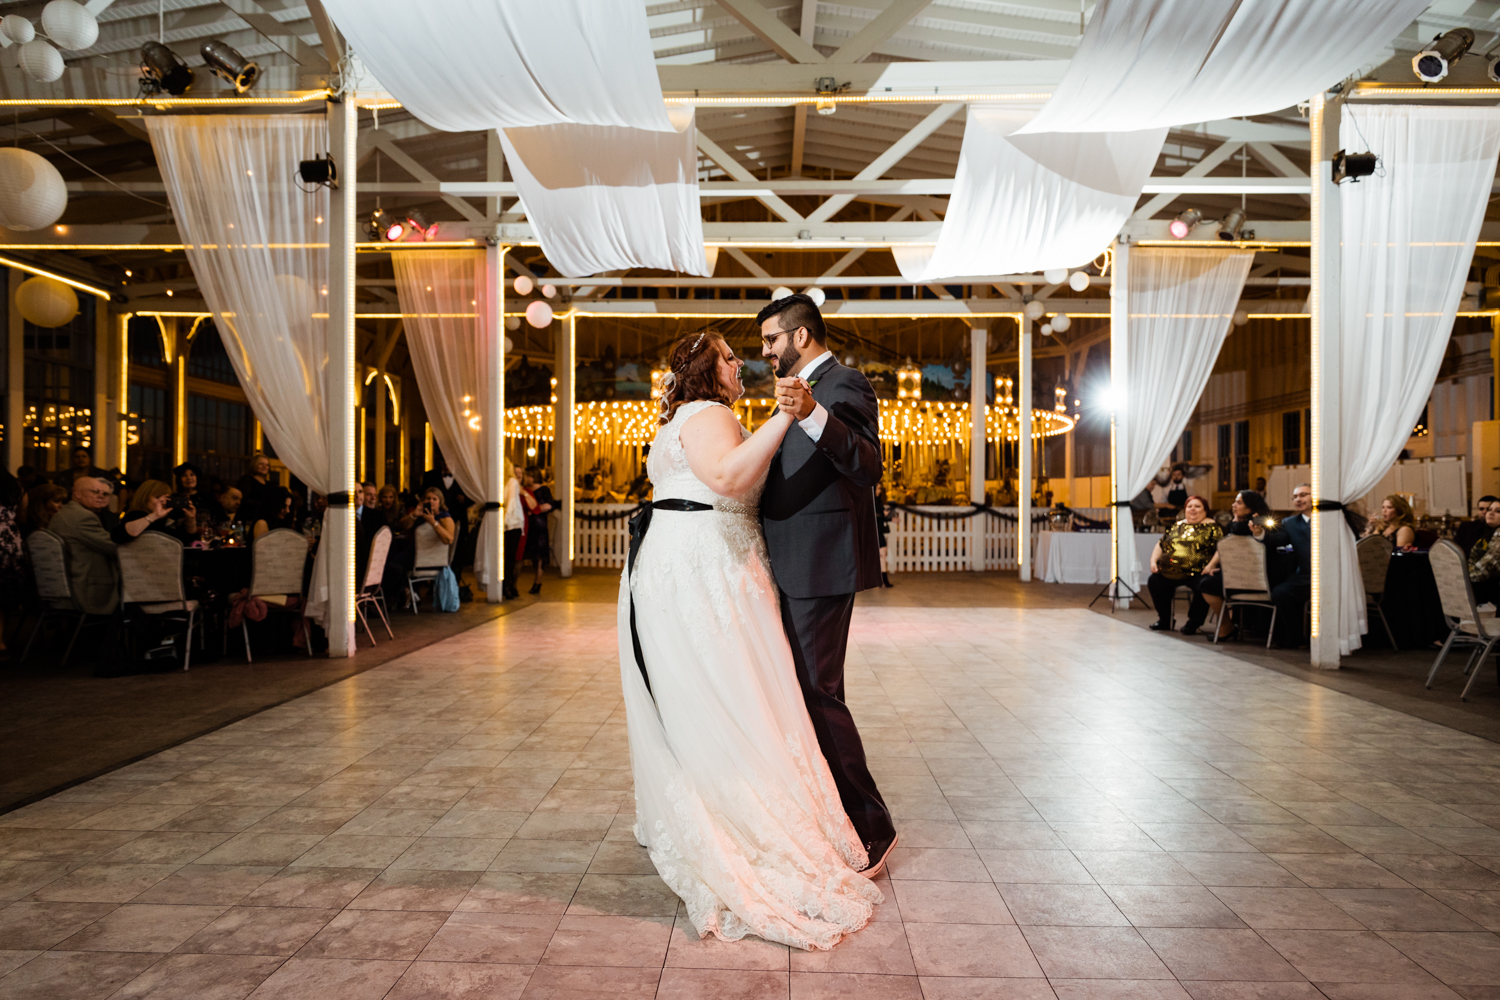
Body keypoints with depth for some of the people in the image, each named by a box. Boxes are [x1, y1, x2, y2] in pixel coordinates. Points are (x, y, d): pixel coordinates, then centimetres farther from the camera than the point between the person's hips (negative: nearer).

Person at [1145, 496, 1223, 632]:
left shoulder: (1212, 526, 6)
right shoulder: (1178, 526, 23)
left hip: (1197, 573, -5)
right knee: (1154, 581, -15)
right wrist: (1153, 561, 10)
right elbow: (1160, 545, 26)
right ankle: (1164, 620, 1)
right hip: (1171, 572, 5)